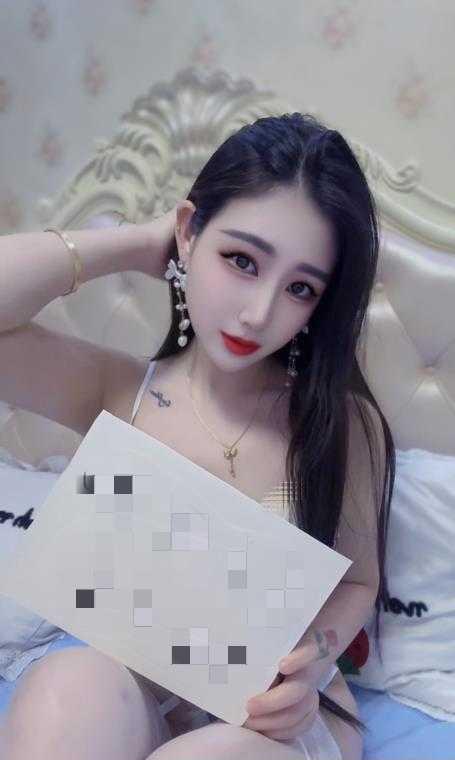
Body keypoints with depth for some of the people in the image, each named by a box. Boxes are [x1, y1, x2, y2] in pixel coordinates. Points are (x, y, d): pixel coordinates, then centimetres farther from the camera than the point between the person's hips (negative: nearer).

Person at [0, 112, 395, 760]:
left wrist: (312, 662, -19)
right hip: (134, 700, 1)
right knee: (69, 685, -33)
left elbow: (360, 580, 2)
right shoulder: (116, 390, -9)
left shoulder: (344, 420, -10)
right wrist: (138, 244, -17)